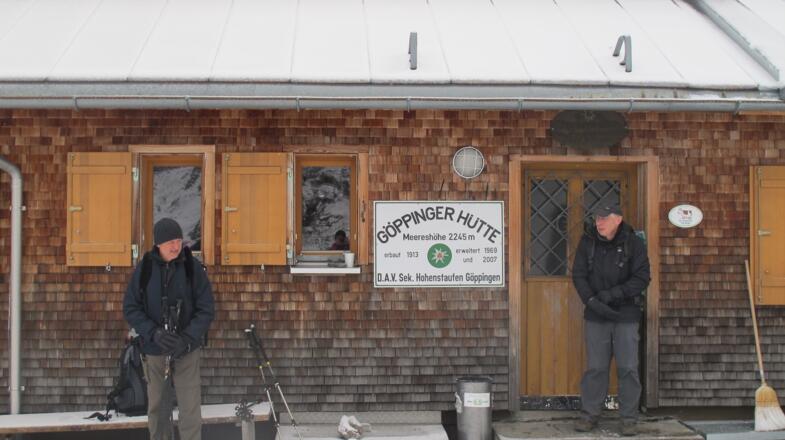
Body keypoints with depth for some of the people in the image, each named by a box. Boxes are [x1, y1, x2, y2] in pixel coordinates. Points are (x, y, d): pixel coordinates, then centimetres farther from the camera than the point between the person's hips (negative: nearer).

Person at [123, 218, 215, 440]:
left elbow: (206, 309, -5)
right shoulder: (145, 268, -3)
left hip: (187, 351, -1)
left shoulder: (193, 267, -5)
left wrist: (187, 338, -19)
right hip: (154, 350, 1)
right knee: (157, 407, 11)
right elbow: (131, 308, -1)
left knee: (190, 409, -4)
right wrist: (153, 333, -17)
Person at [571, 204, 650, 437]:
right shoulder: (588, 242, -1)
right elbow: (579, 275, -3)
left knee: (628, 368, -1)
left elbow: (642, 278, -11)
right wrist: (591, 300, -17)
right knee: (595, 367, 4)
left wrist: (614, 293, -20)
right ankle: (589, 415, 14)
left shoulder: (634, 243, -6)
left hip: (626, 315, -1)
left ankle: (629, 419, 9)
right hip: (596, 316, 1)